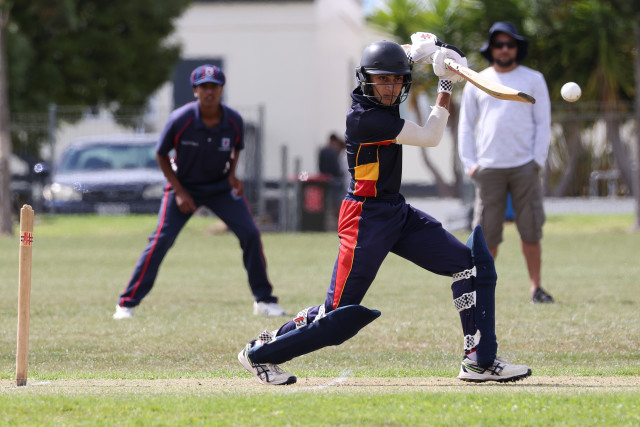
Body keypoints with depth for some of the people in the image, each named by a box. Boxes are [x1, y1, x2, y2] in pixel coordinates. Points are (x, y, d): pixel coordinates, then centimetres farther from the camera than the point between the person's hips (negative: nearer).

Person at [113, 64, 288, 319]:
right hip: (184, 186, -3)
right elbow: (161, 155, -8)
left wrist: (232, 174, -11)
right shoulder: (180, 120, -22)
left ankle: (264, 300, 5)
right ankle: (127, 303, -9)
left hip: (221, 188, 3)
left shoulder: (234, 121, -14)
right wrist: (179, 191, -14)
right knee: (161, 240, -16)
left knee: (250, 234, -10)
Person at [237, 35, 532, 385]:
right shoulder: (364, 117, -22)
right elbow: (429, 137, -17)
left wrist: (423, 48, 4)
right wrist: (446, 86, -11)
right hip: (366, 217, -9)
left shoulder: (383, 103, 4)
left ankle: (479, 362, 0)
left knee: (473, 265, -1)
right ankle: (259, 352, 10)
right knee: (339, 314, -7)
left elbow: (410, 52, 26)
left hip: (398, 212, 9)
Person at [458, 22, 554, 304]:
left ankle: (536, 288, 3)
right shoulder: (477, 83, 12)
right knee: (486, 234, -3)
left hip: (525, 166, 0)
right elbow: (466, 126, 12)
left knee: (531, 230, -2)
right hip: (488, 169, 0)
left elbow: (543, 123, 6)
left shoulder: (533, 80, 10)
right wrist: (469, 163, 0)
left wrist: (538, 161, -5)